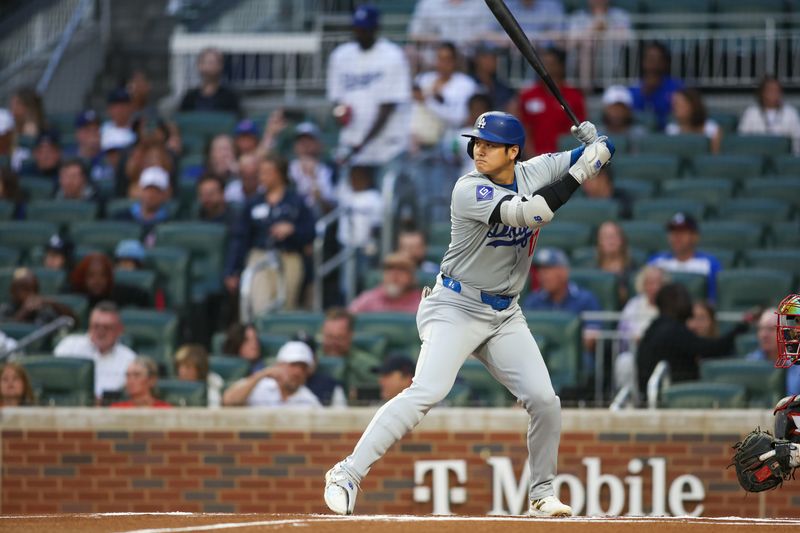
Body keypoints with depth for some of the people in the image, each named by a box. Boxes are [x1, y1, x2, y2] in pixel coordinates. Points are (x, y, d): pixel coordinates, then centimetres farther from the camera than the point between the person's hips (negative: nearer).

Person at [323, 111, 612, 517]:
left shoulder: (532, 174, 1)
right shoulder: (470, 190, -17)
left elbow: (603, 150, 6)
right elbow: (527, 213, -31)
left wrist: (595, 144, -17)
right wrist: (576, 175, -28)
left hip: (505, 315, 6)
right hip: (455, 307, -6)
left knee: (544, 400, -4)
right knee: (428, 391, -23)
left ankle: (541, 494, 16)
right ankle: (347, 475, -22)